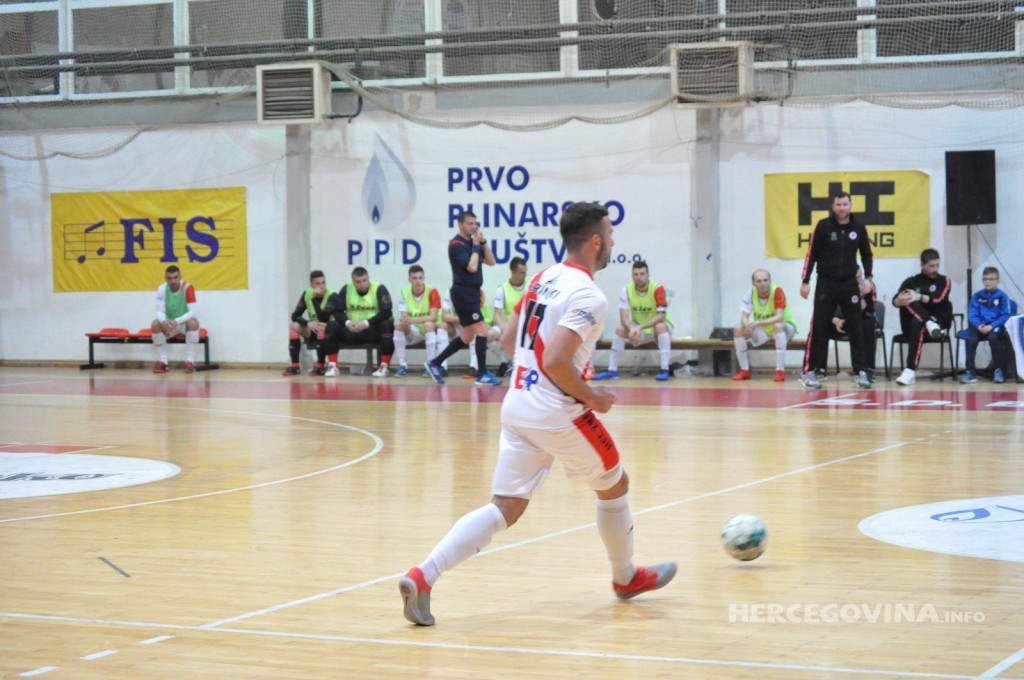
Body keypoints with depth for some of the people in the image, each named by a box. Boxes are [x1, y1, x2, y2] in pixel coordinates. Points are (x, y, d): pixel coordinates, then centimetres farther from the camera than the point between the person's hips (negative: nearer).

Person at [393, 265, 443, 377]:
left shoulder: (432, 292, -15)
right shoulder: (405, 293, -3)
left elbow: (433, 317, -23)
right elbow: (403, 316, -7)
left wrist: (413, 320, -37)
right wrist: (404, 319, -33)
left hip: (431, 330, -3)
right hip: (414, 332, 4)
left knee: (428, 324, -37)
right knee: (399, 325, -25)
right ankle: (402, 365, -18)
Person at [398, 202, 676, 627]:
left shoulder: (544, 279, 11)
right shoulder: (588, 296, -15)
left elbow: (508, 341, 18)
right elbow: (556, 361, -25)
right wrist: (591, 396, -9)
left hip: (517, 407, 7)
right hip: (558, 414, -7)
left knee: (505, 509, 3)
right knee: (615, 485, 18)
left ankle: (423, 576, -13)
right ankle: (626, 577, 36)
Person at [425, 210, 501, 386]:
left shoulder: (472, 242, 13)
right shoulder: (456, 244, -12)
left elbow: (491, 262, 10)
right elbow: (472, 267, -20)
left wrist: (483, 242, 0)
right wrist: (476, 245, -12)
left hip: (472, 292, 9)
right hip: (463, 293, -9)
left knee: (467, 337, 13)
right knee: (482, 330, -12)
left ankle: (435, 364, 22)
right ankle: (482, 374, -9)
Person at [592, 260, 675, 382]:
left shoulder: (657, 288, -22)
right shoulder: (627, 290, -11)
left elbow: (661, 316, -26)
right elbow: (624, 317, -17)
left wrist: (641, 327, -37)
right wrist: (631, 329, -39)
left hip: (659, 329, -3)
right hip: (639, 330, 3)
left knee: (660, 326, -36)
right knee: (620, 329, -22)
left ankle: (665, 370, -36)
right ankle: (612, 371, -18)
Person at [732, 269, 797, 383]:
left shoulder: (777, 291, -26)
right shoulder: (751, 293, -13)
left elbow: (780, 317, -35)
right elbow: (744, 317, -14)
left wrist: (758, 323, -46)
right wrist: (747, 326, -39)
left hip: (786, 328, -5)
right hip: (764, 330, 5)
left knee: (778, 325, -39)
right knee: (738, 330, -16)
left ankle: (780, 370, -35)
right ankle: (745, 370, -5)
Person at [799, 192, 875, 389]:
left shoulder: (859, 228, 2)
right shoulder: (823, 226, -5)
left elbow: (867, 254, 13)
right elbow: (811, 254, -2)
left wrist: (867, 278, 1)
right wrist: (805, 281, -5)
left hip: (849, 284, 2)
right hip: (825, 284, -2)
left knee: (855, 328, 1)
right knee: (818, 328, -3)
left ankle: (861, 371, 5)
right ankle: (810, 371, 1)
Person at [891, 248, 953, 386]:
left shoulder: (944, 281, 8)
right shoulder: (911, 282, 11)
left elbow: (938, 300, -12)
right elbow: (895, 301, -5)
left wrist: (920, 297, -30)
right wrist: (900, 300, -29)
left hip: (938, 321, -2)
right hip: (911, 325, 2)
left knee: (917, 324, -38)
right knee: (907, 300, -24)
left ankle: (911, 371, -47)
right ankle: (930, 324, -45)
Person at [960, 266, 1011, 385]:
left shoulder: (1002, 296, 0)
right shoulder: (977, 296, 8)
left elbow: (1005, 316, -6)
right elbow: (972, 315, 3)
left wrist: (991, 326, -20)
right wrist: (979, 325, -17)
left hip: (995, 326, -3)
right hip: (980, 326, 3)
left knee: (993, 337, -35)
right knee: (970, 338, -27)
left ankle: (998, 370, -19)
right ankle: (970, 372, -19)